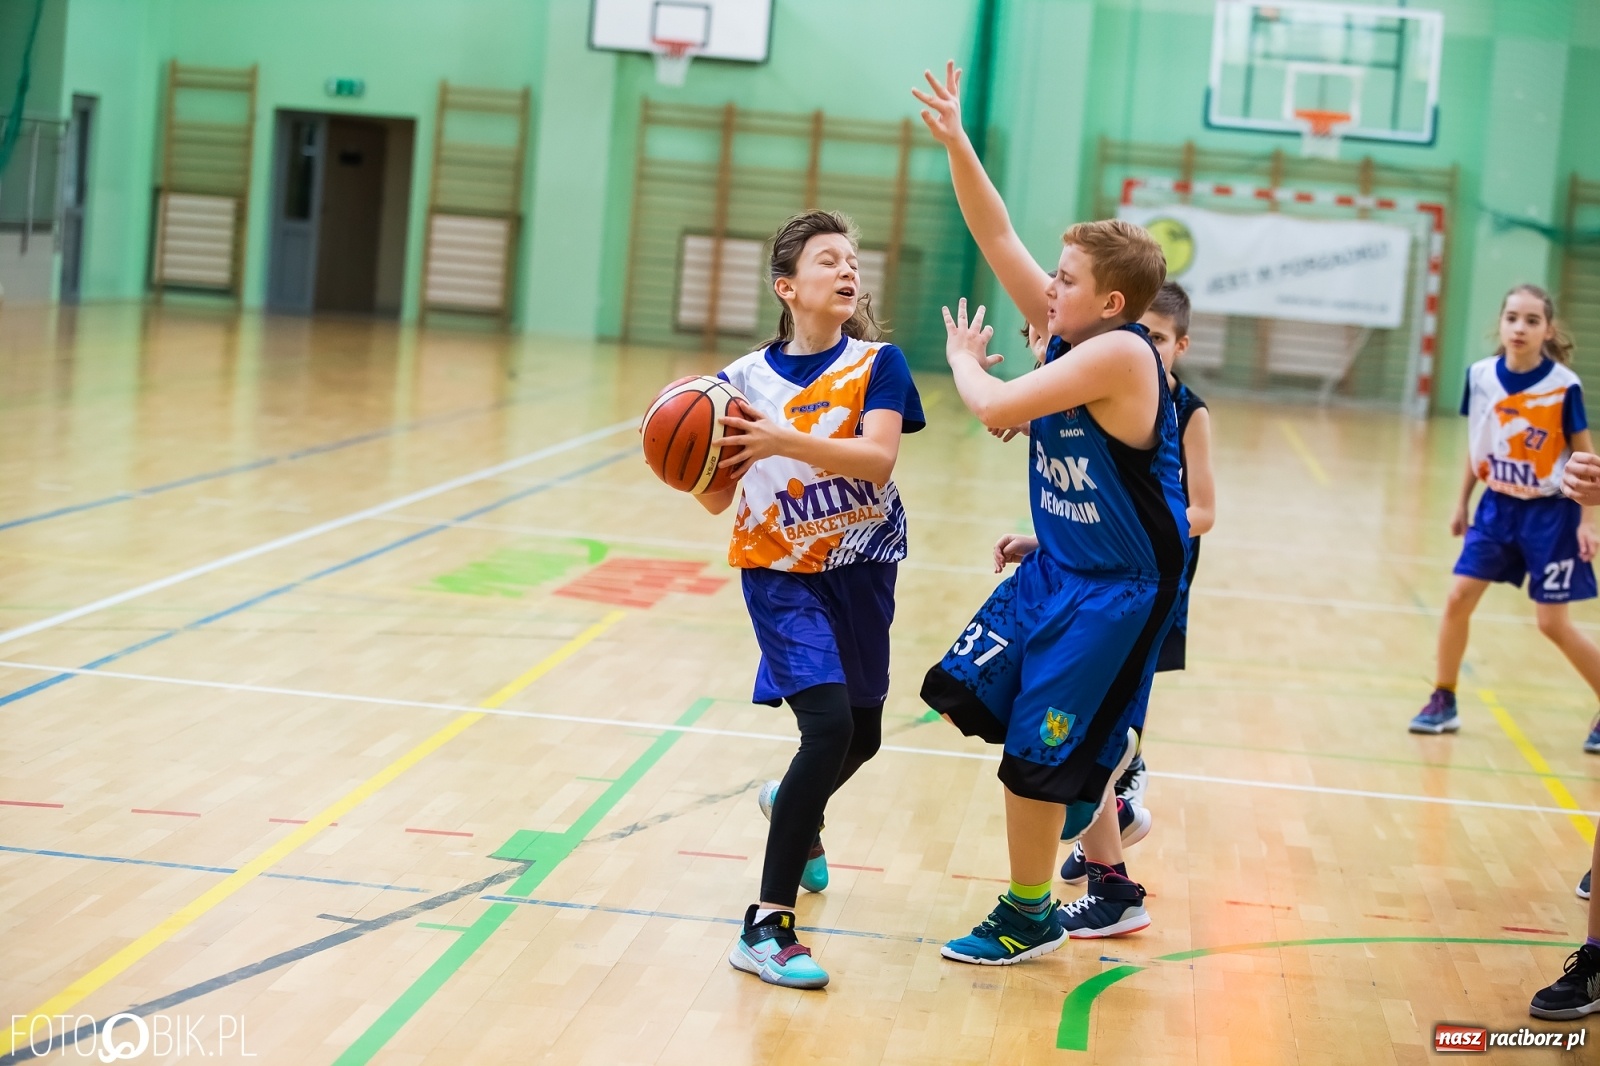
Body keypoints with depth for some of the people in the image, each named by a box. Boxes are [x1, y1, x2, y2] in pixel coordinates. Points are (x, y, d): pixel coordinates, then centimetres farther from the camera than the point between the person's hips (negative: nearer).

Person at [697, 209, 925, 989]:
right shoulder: (748, 377, -6)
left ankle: (795, 808, 55)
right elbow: (716, 500, -5)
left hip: (862, 569, 3)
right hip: (781, 573, -3)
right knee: (828, 726, -22)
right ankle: (765, 926, -19)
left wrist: (785, 441, -37)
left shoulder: (877, 363, -6)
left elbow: (878, 457, -24)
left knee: (862, 734, 18)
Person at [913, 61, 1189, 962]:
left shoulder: (1119, 352, -24)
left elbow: (996, 408, -29)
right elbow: (996, 237, 1)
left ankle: (1029, 918, 16)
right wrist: (956, 144, -9)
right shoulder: (1071, 331, 0)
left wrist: (965, 358, -8)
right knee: (968, 692, 12)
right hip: (1058, 568, 9)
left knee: (1039, 752, -2)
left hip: (1117, 588, -9)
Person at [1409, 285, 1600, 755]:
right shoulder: (1480, 376, -6)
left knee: (1552, 623, -3)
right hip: (1498, 505, 4)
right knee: (1458, 598, 0)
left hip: (1550, 512, -4)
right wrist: (1462, 502, 14)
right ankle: (1443, 703, 15)